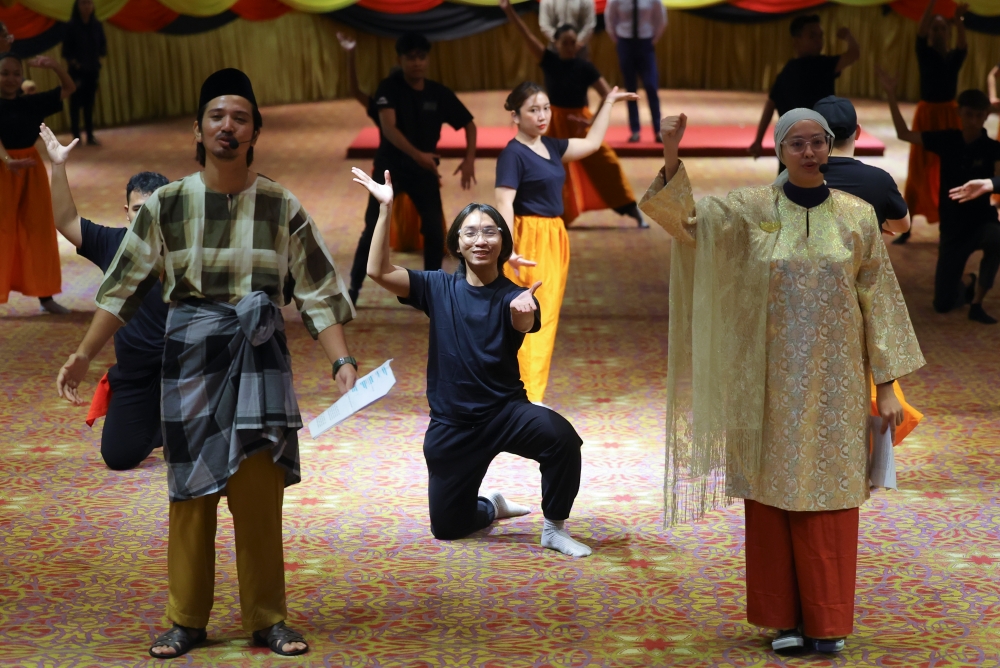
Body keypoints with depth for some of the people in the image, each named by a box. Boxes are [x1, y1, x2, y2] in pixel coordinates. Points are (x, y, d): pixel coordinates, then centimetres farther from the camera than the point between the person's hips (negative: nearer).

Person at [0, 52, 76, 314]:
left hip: (32, 169, 5)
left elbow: (68, 89, 11)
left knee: (38, 231, 8)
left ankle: (46, 296, 16)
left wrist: (53, 65, -5)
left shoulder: (32, 103, 5)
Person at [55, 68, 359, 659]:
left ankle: (268, 619, 10)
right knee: (191, 491, 4)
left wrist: (343, 360, -8)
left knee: (260, 493, -1)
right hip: (192, 355, 0)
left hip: (259, 359, 0)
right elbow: (124, 289, 4)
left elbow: (318, 292, 1)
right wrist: (84, 356, 1)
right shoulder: (166, 205, 1)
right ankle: (186, 621, 14)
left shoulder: (282, 207, 0)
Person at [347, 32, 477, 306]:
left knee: (435, 231, -2)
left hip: (424, 169, 3)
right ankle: (353, 288, 5)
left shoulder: (439, 93, -5)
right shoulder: (390, 87, -14)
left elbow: (469, 124, 6)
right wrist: (417, 155, -41)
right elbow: (388, 127, -28)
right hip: (390, 167, -3)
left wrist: (469, 159, -9)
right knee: (373, 230, -6)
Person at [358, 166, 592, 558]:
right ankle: (491, 508, 41)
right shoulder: (439, 288, -1)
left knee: (561, 436, -33)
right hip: (451, 426, 2)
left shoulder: (512, 297, -6)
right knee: (447, 527, 7)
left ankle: (555, 528, -11)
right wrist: (385, 209, -23)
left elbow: (524, 324, -30)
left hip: (506, 412, -2)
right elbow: (378, 272, -13)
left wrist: (522, 312, -55)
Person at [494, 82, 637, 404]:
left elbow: (592, 142, 27)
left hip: (554, 239, 9)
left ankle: (517, 393, 17)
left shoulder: (551, 147, 12)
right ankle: (528, 398, -7)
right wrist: (509, 252, -33)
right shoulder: (513, 154, -13)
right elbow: (504, 204, -22)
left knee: (546, 319, 10)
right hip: (530, 242, -9)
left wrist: (608, 103, 32)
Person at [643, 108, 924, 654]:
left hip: (833, 383, 0)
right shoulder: (751, 209, -1)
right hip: (771, 382, 0)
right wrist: (671, 158, -34)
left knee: (830, 496, 3)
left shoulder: (857, 216, 1)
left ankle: (827, 620, 13)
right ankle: (785, 617, 15)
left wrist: (887, 384, 0)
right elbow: (685, 218, -16)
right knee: (774, 496, 4)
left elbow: (879, 299, 3)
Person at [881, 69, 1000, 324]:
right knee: (943, 304, 1)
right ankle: (969, 289, 39)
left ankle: (977, 304, -21)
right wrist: (891, 95, -5)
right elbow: (904, 133, 2)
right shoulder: (947, 140, -2)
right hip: (952, 228, 3)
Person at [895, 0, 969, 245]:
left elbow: (963, 46, -20)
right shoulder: (924, 53, -1)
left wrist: (958, 20, -39)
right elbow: (920, 33, -19)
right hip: (927, 114, -2)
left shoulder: (954, 57, 2)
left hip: (949, 115, 2)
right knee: (919, 171, -2)